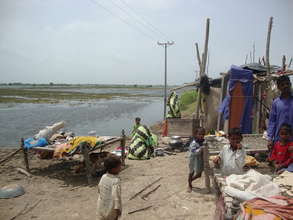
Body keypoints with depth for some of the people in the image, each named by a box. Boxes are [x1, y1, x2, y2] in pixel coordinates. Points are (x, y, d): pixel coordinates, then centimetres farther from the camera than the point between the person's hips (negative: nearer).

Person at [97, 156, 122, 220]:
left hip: (101, 206, 5)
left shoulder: (103, 177, -5)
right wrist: (118, 208, -22)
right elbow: (116, 195, -30)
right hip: (111, 208, -5)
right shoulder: (116, 181, -26)